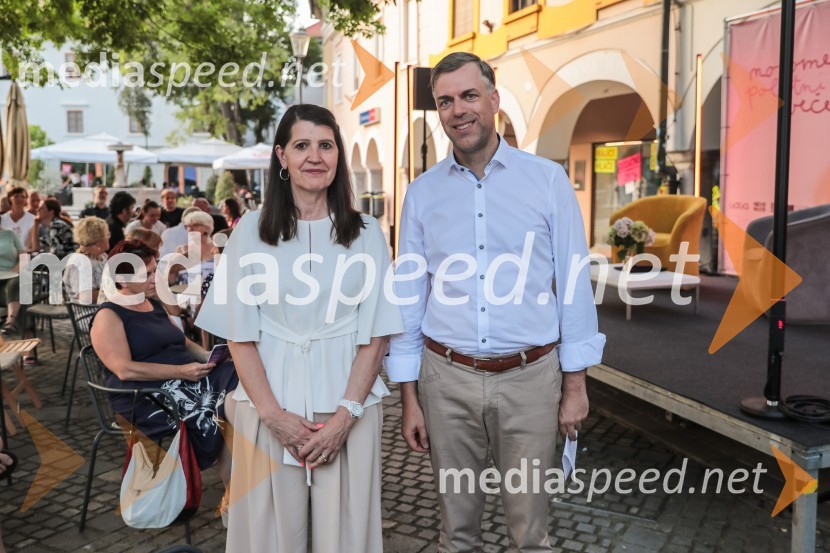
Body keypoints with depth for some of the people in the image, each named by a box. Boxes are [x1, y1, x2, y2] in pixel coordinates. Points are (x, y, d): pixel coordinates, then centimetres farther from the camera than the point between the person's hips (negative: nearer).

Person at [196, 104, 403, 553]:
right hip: (269, 406, 0)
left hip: (346, 405, 0)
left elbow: (374, 335, -1)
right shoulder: (252, 230, 2)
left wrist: (346, 414, -11)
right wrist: (273, 414, -10)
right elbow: (240, 335, 0)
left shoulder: (366, 233, 3)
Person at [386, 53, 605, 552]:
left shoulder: (548, 180, -2)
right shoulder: (422, 192, 3)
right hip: (447, 379, 2)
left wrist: (575, 385, -1)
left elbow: (574, 285, -1)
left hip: (530, 377, -1)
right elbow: (409, 298, 5)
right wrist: (409, 397, 5)